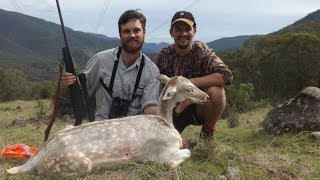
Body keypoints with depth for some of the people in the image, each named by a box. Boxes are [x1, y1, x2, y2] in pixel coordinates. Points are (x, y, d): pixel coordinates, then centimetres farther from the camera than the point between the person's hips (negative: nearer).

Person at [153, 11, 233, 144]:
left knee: (215, 91, -31)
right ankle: (183, 143, 15)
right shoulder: (165, 55, -5)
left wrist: (190, 83, -33)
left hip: (200, 107, -1)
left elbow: (226, 75, -26)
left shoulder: (201, 50, -13)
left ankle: (208, 131, -2)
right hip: (174, 110, 2)